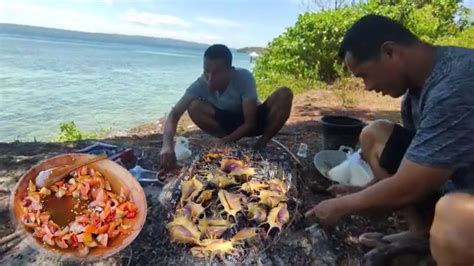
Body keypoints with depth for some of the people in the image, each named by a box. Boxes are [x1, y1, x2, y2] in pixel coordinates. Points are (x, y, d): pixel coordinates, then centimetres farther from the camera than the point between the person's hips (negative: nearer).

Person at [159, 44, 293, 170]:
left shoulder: (244, 77, -31)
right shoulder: (201, 84, -25)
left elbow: (250, 123, -27)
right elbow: (174, 115, -30)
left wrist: (225, 141, -39)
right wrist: (167, 145, -47)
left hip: (253, 120, -1)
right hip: (228, 122, 2)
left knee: (284, 95, -28)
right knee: (194, 107, -26)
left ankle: (261, 146, -11)